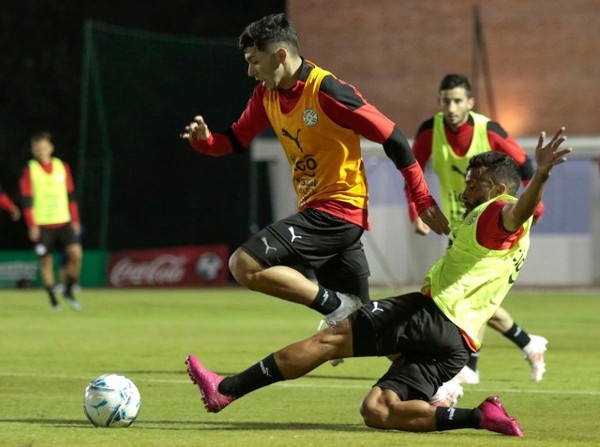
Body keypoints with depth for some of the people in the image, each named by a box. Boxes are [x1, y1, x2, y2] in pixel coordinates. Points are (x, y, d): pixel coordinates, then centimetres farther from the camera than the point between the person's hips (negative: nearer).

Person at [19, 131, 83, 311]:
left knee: (76, 253, -13)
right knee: (46, 261, 0)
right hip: (42, 225, -2)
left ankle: (69, 290, 4)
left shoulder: (62, 167, 8)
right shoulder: (30, 170, -1)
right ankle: (53, 299, 11)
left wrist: (75, 220, 9)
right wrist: (32, 226, -10)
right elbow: (27, 200, -4)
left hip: (63, 222, 2)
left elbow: (71, 195, 13)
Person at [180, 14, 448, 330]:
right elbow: (236, 140, 17)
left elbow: (391, 136, -14)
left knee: (245, 265, -19)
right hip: (315, 210, 8)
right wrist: (204, 139, -7)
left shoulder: (325, 90, -17)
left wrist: (422, 200, -11)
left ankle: (334, 305, -11)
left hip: (338, 210, -8)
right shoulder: (266, 94, 7)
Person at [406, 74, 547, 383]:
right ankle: (529, 344, 24)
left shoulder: (488, 131, -17)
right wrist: (416, 213, -11)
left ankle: (470, 366, -12)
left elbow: (523, 165, -5)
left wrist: (533, 205, -9)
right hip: (457, 225, 4)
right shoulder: (430, 131, -11)